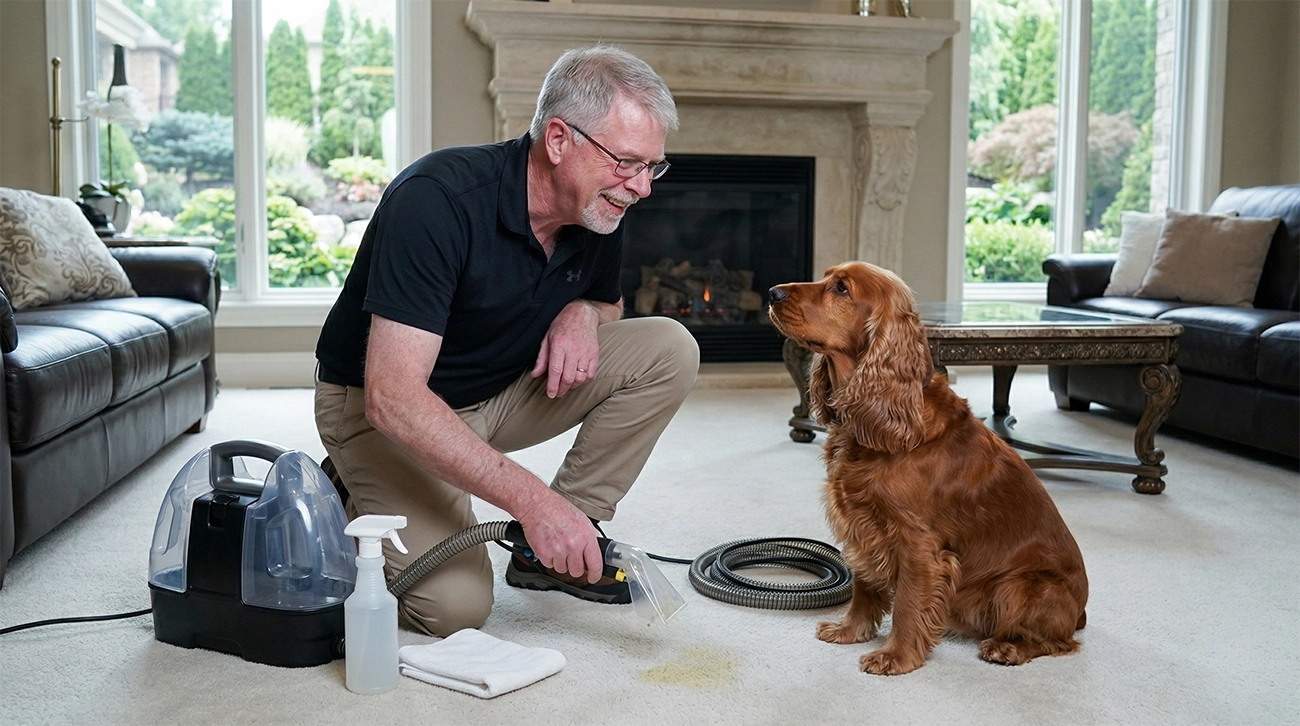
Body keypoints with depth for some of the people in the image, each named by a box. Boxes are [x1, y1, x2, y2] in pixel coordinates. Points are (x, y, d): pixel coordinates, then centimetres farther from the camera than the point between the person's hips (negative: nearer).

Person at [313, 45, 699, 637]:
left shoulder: (597, 213, -8)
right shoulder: (437, 199, -31)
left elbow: (608, 300, 15)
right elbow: (393, 397, -36)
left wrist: (582, 312, -12)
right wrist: (531, 497, -40)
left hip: (503, 389, 7)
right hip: (382, 409, -6)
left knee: (668, 350, -11)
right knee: (455, 605, -24)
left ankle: (557, 548, -1)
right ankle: (363, 505, 8)